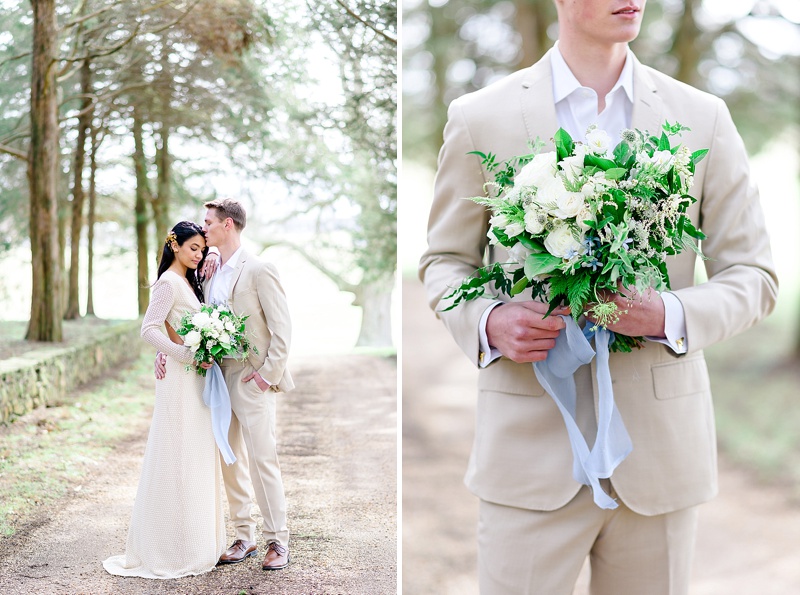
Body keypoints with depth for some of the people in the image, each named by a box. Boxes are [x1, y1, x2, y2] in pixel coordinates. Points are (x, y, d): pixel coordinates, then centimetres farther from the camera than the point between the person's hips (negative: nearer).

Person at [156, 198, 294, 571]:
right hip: (220, 377, 7)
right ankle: (245, 537, 20)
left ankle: (277, 541, 5)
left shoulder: (258, 271, -9)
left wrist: (268, 374, -15)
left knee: (262, 459, -5)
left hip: (252, 380, -7)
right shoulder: (208, 274, 12)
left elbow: (282, 328, -11)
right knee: (230, 461, 10)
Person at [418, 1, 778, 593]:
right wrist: (489, 322, -12)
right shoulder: (480, 117, 1)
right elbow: (445, 261, 9)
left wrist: (669, 315, -15)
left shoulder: (704, 117, 3)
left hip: (660, 445, 2)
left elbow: (753, 277, 5)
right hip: (533, 440, -1)